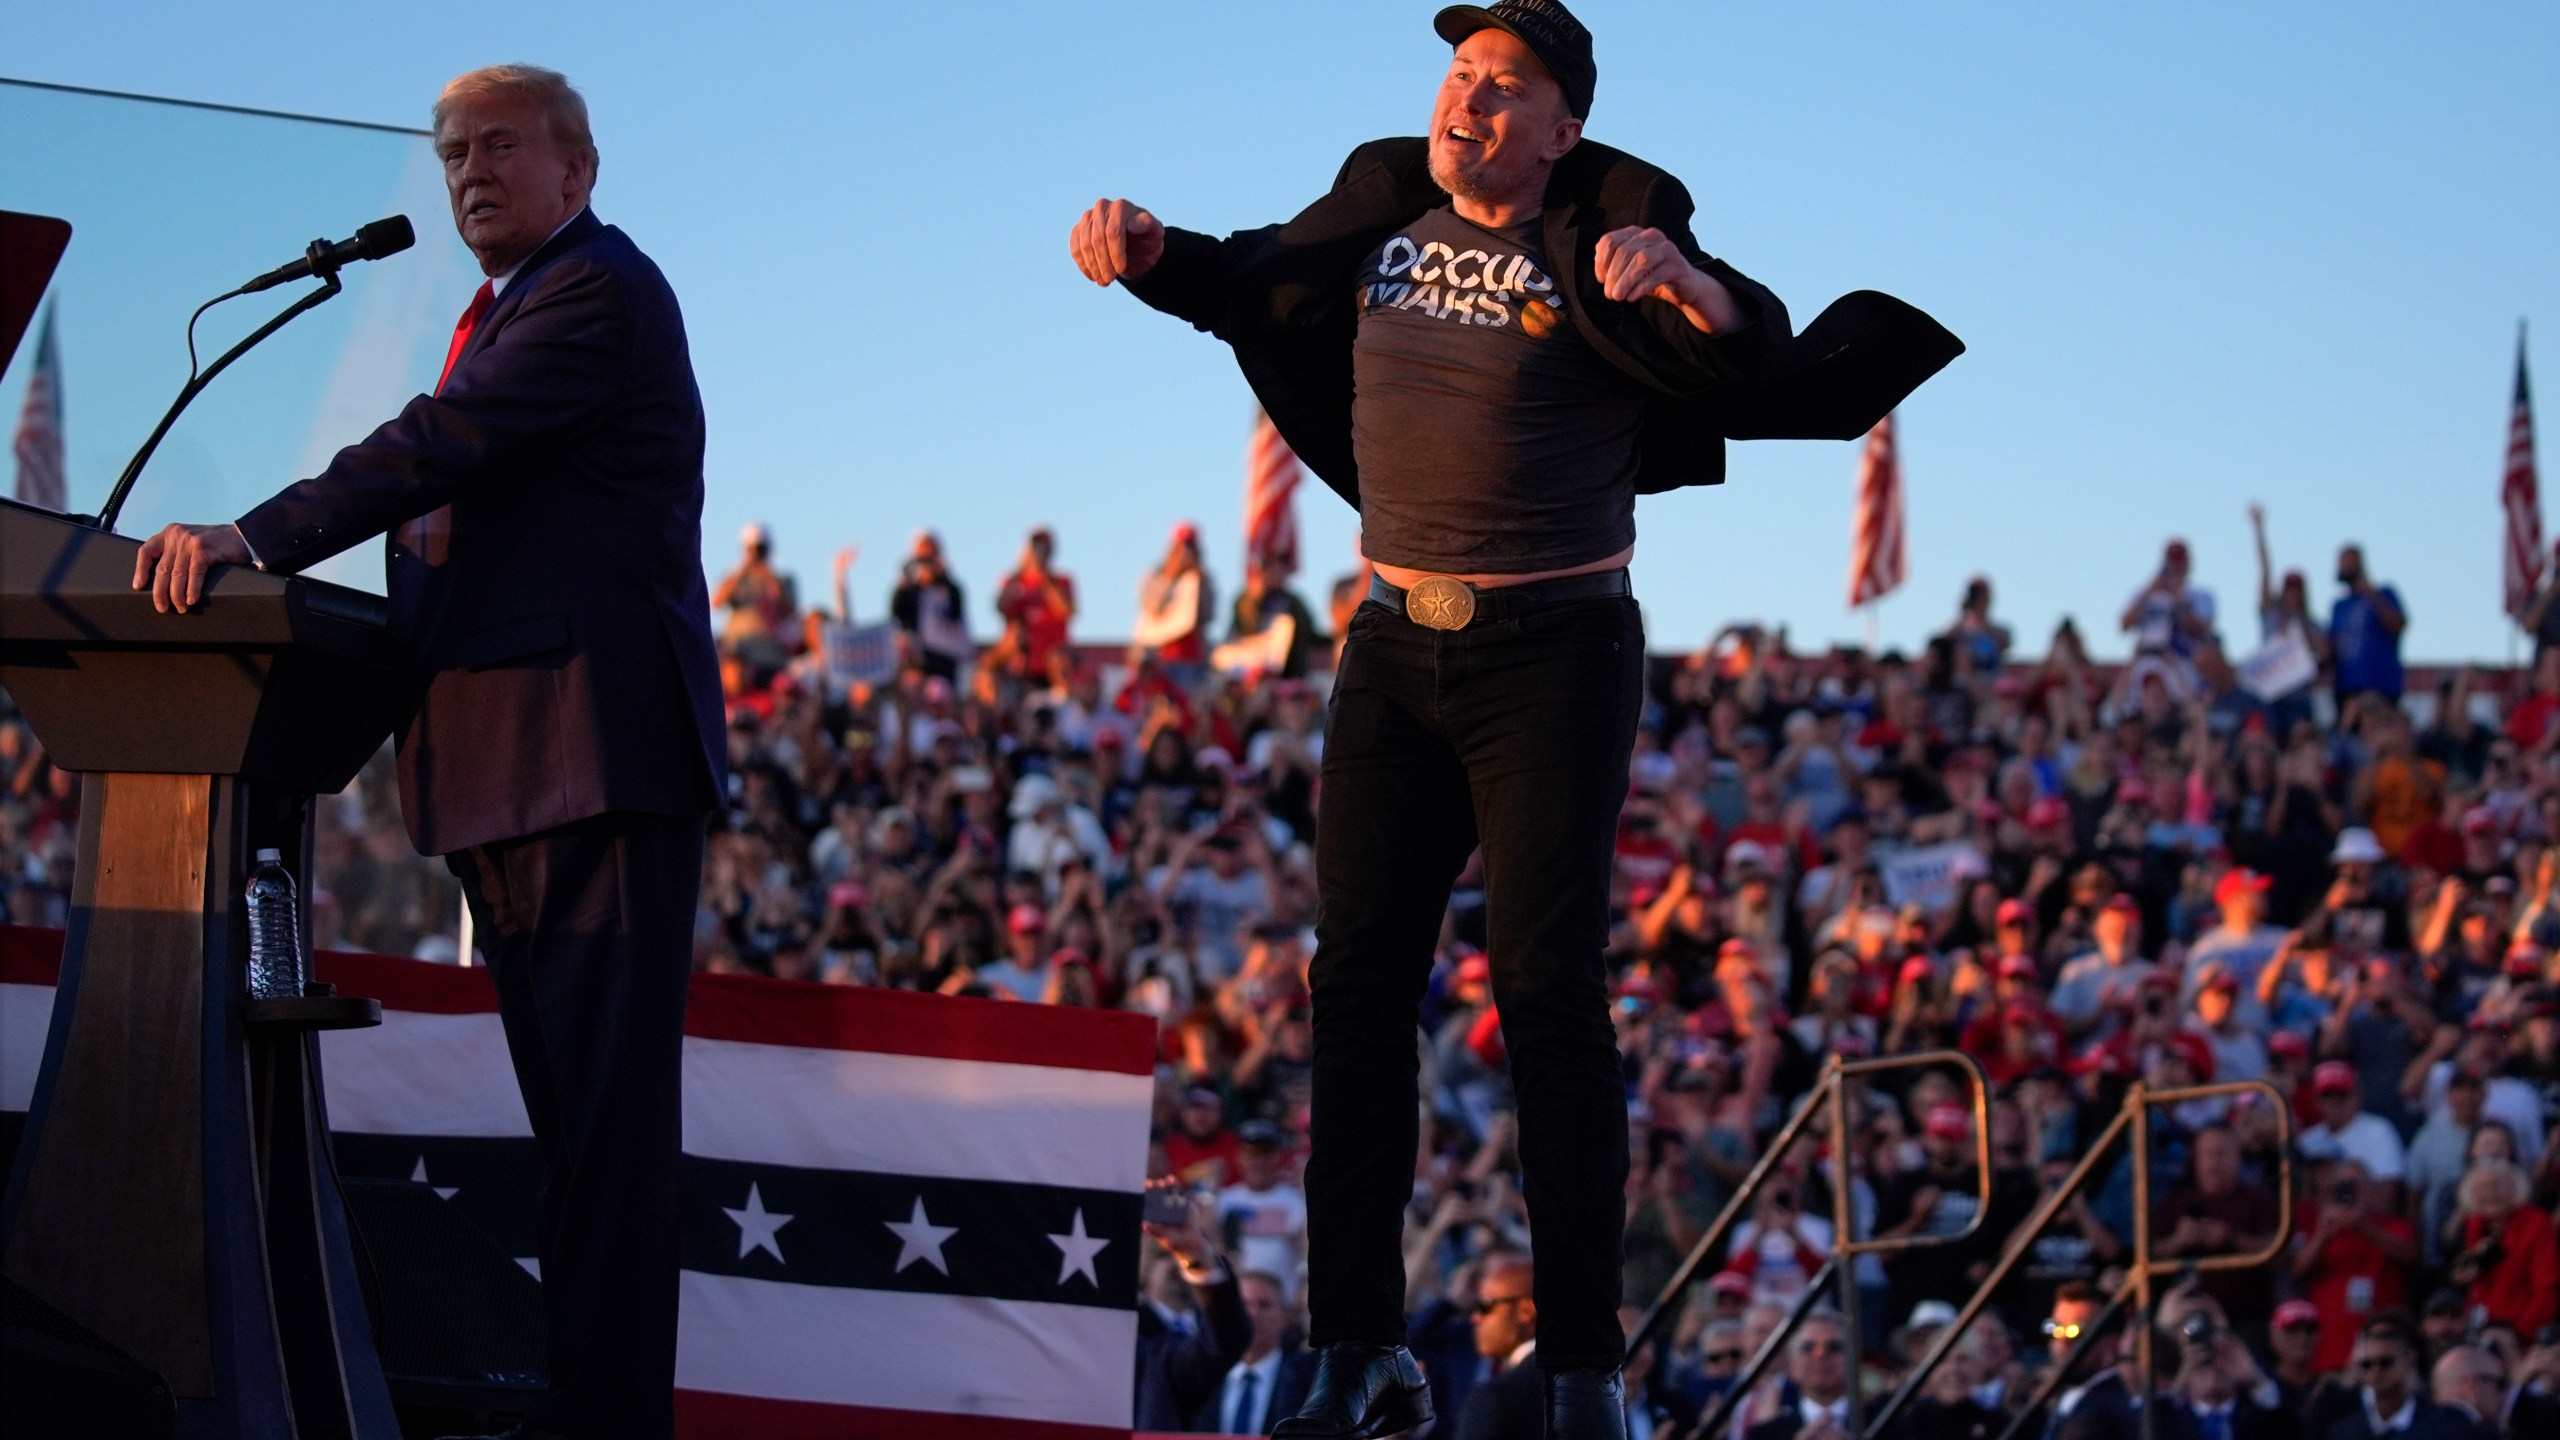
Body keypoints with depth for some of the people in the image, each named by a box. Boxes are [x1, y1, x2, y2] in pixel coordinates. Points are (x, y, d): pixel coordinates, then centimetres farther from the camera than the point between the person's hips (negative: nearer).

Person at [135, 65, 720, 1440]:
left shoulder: (599, 291, -7)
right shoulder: (507, 310, 24)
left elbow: (444, 446, -20)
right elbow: (457, 505, 21)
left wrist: (254, 540, -26)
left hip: (593, 745, -11)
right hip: (500, 760, 11)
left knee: (606, 1095, -12)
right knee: (565, 1102, 12)